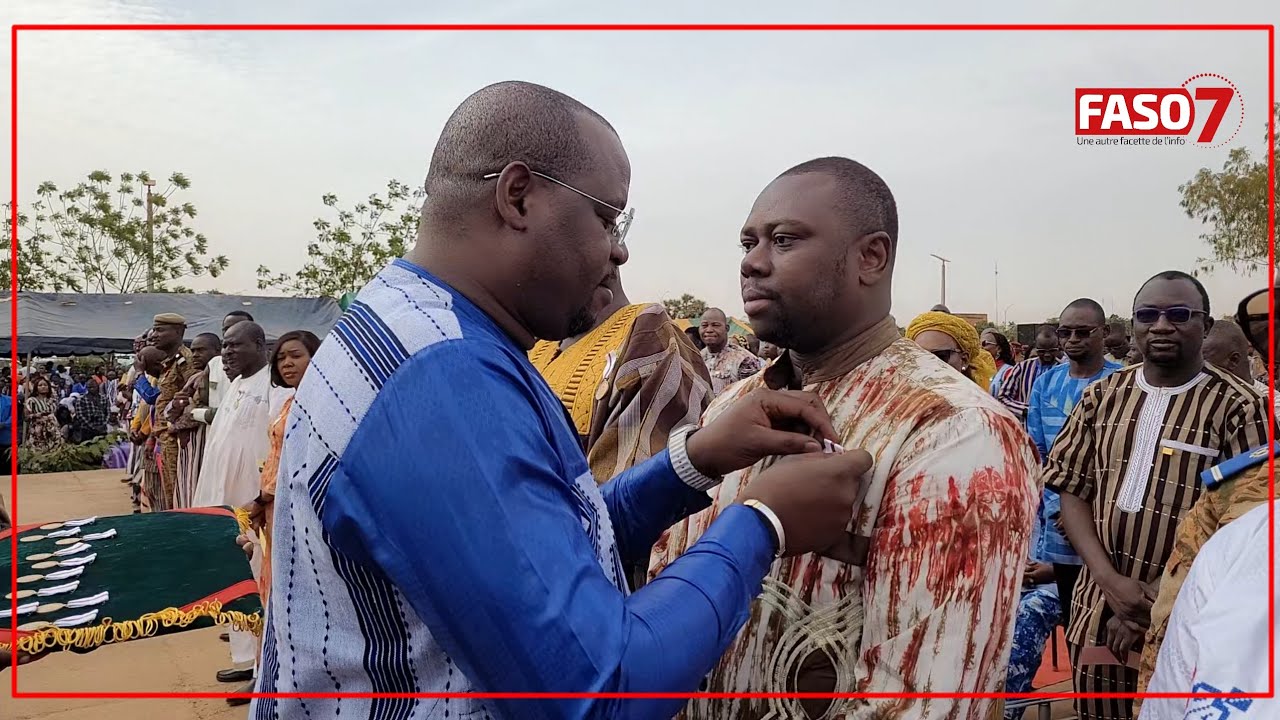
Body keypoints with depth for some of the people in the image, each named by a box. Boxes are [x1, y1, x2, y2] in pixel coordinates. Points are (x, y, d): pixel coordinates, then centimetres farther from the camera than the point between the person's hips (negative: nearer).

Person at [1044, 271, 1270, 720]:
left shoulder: (1236, 407, -7)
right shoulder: (1102, 396, 4)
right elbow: (1073, 492, 3)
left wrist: (1161, 605, -13)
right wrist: (1110, 581, -10)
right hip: (1097, 613, 3)